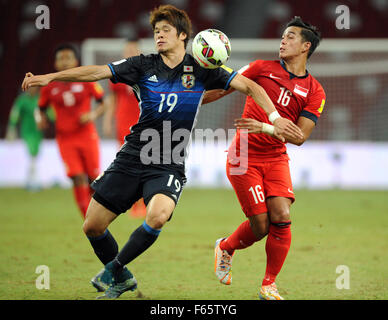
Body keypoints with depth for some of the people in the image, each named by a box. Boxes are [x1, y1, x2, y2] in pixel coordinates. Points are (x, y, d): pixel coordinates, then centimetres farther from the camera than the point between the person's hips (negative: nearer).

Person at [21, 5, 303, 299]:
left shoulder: (200, 70, 1)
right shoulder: (144, 66, 2)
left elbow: (249, 86, 2)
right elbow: (96, 72, -5)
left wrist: (275, 118, -10)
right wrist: (49, 77, -15)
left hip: (169, 166, -2)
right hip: (131, 159, 2)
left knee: (158, 216, -31)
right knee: (93, 226, -1)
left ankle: (115, 269, -7)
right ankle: (122, 278, 26)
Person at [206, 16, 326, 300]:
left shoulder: (314, 91, 2)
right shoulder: (262, 68, 2)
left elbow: (300, 136, -7)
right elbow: (224, 87, 11)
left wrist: (265, 127, -20)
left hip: (276, 159, 2)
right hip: (244, 157, -2)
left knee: (281, 218, -14)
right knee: (260, 225, -8)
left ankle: (269, 286, 4)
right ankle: (225, 248, 25)